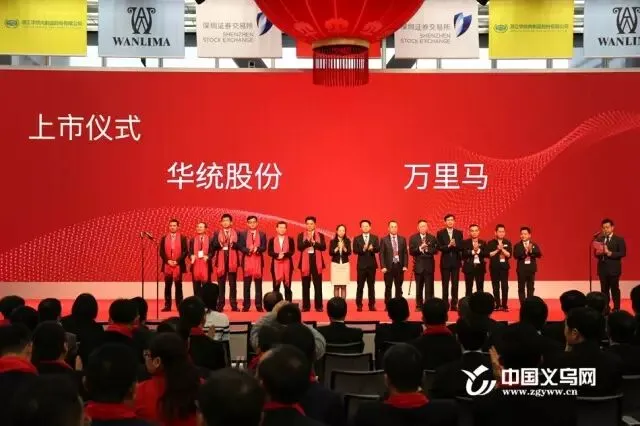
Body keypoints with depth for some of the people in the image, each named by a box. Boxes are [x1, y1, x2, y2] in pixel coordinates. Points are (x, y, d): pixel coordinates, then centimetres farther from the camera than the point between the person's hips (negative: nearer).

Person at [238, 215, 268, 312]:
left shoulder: (262, 234, 8)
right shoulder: (242, 234, 7)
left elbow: (264, 247, -1)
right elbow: (240, 247, -2)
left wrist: (257, 249, -21)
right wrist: (248, 250, -20)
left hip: (258, 260, 0)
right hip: (247, 260, 0)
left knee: (258, 284, 2)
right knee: (246, 284, 2)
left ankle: (259, 305, 4)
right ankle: (246, 305, 5)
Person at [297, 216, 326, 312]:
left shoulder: (320, 235, 6)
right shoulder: (301, 235, 5)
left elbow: (323, 247, -6)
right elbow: (299, 247, -9)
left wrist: (314, 242, -16)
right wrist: (308, 240, -20)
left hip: (317, 262, 0)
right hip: (305, 262, 0)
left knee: (318, 285, 0)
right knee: (306, 286, 3)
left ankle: (319, 306, 4)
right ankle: (306, 306, 8)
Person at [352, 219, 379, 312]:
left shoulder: (375, 238, 6)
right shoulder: (357, 239, 3)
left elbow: (378, 249, -5)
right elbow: (355, 250, -8)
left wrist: (372, 248, -26)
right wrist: (363, 249, -25)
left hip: (372, 265, 1)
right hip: (361, 265, -1)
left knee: (371, 286, 5)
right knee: (360, 286, 0)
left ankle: (372, 305, 9)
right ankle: (359, 305, 4)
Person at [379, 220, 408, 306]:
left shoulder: (402, 239, 8)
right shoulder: (384, 240, 1)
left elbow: (405, 253, 7)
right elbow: (381, 254, -3)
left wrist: (405, 265, -3)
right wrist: (383, 266, -11)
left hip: (399, 266, 2)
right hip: (388, 266, -2)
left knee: (399, 287, 5)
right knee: (388, 288, 2)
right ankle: (387, 305, 8)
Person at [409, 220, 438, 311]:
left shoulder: (432, 238, 6)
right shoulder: (413, 238, 3)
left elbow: (435, 250, -3)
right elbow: (411, 251, -6)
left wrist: (427, 249, -18)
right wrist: (420, 248, -20)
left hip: (429, 265, 0)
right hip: (419, 265, 0)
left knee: (429, 287, -2)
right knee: (419, 287, 6)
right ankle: (419, 306, 12)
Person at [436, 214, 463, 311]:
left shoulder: (459, 233, 6)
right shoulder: (440, 233, 0)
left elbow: (461, 247, -1)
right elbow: (439, 247, -8)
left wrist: (455, 245, -21)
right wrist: (448, 246, -23)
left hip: (456, 261, 2)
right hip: (445, 261, -1)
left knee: (455, 284, 2)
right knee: (445, 284, 1)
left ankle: (454, 304, 6)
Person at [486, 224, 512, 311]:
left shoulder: (508, 243, 6)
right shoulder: (491, 243, 2)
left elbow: (509, 255, -2)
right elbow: (488, 254, -6)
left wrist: (502, 249, -13)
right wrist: (497, 250, -13)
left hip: (504, 266, 1)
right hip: (494, 267, -1)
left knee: (505, 286, -4)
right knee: (496, 286, 2)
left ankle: (504, 305, -1)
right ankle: (497, 305, 8)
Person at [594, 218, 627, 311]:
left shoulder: (619, 239, -4)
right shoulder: (599, 239, 8)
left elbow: (623, 253, -13)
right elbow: (595, 253, 9)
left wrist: (609, 253, -22)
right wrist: (598, 252, -14)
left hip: (613, 269, -4)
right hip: (602, 268, 4)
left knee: (614, 289, 2)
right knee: (604, 290, 10)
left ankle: (616, 309, 10)